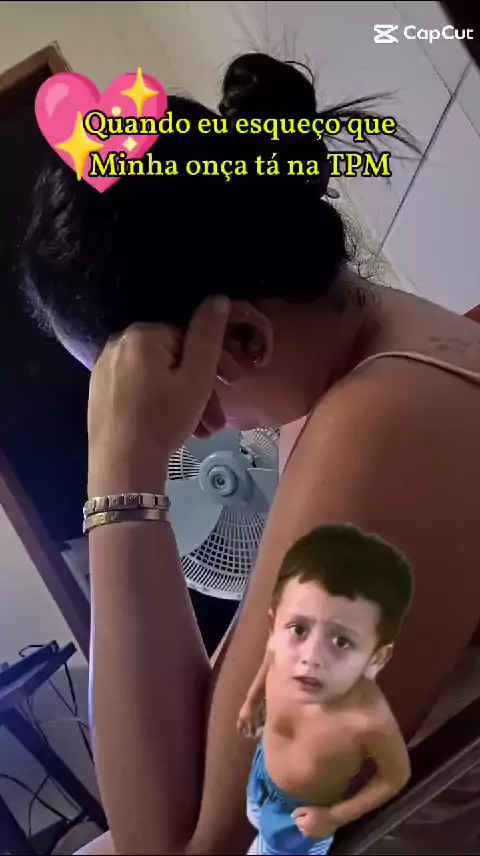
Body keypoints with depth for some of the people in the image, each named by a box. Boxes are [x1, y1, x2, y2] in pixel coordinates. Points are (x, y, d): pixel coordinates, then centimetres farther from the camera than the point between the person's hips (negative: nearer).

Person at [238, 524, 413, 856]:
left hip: (306, 810, -4)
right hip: (266, 772, 4)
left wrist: (335, 816, -17)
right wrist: (253, 701, 9)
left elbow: (396, 776, -23)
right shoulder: (286, 648, -36)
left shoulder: (370, 720, -47)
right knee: (260, 821, 36)